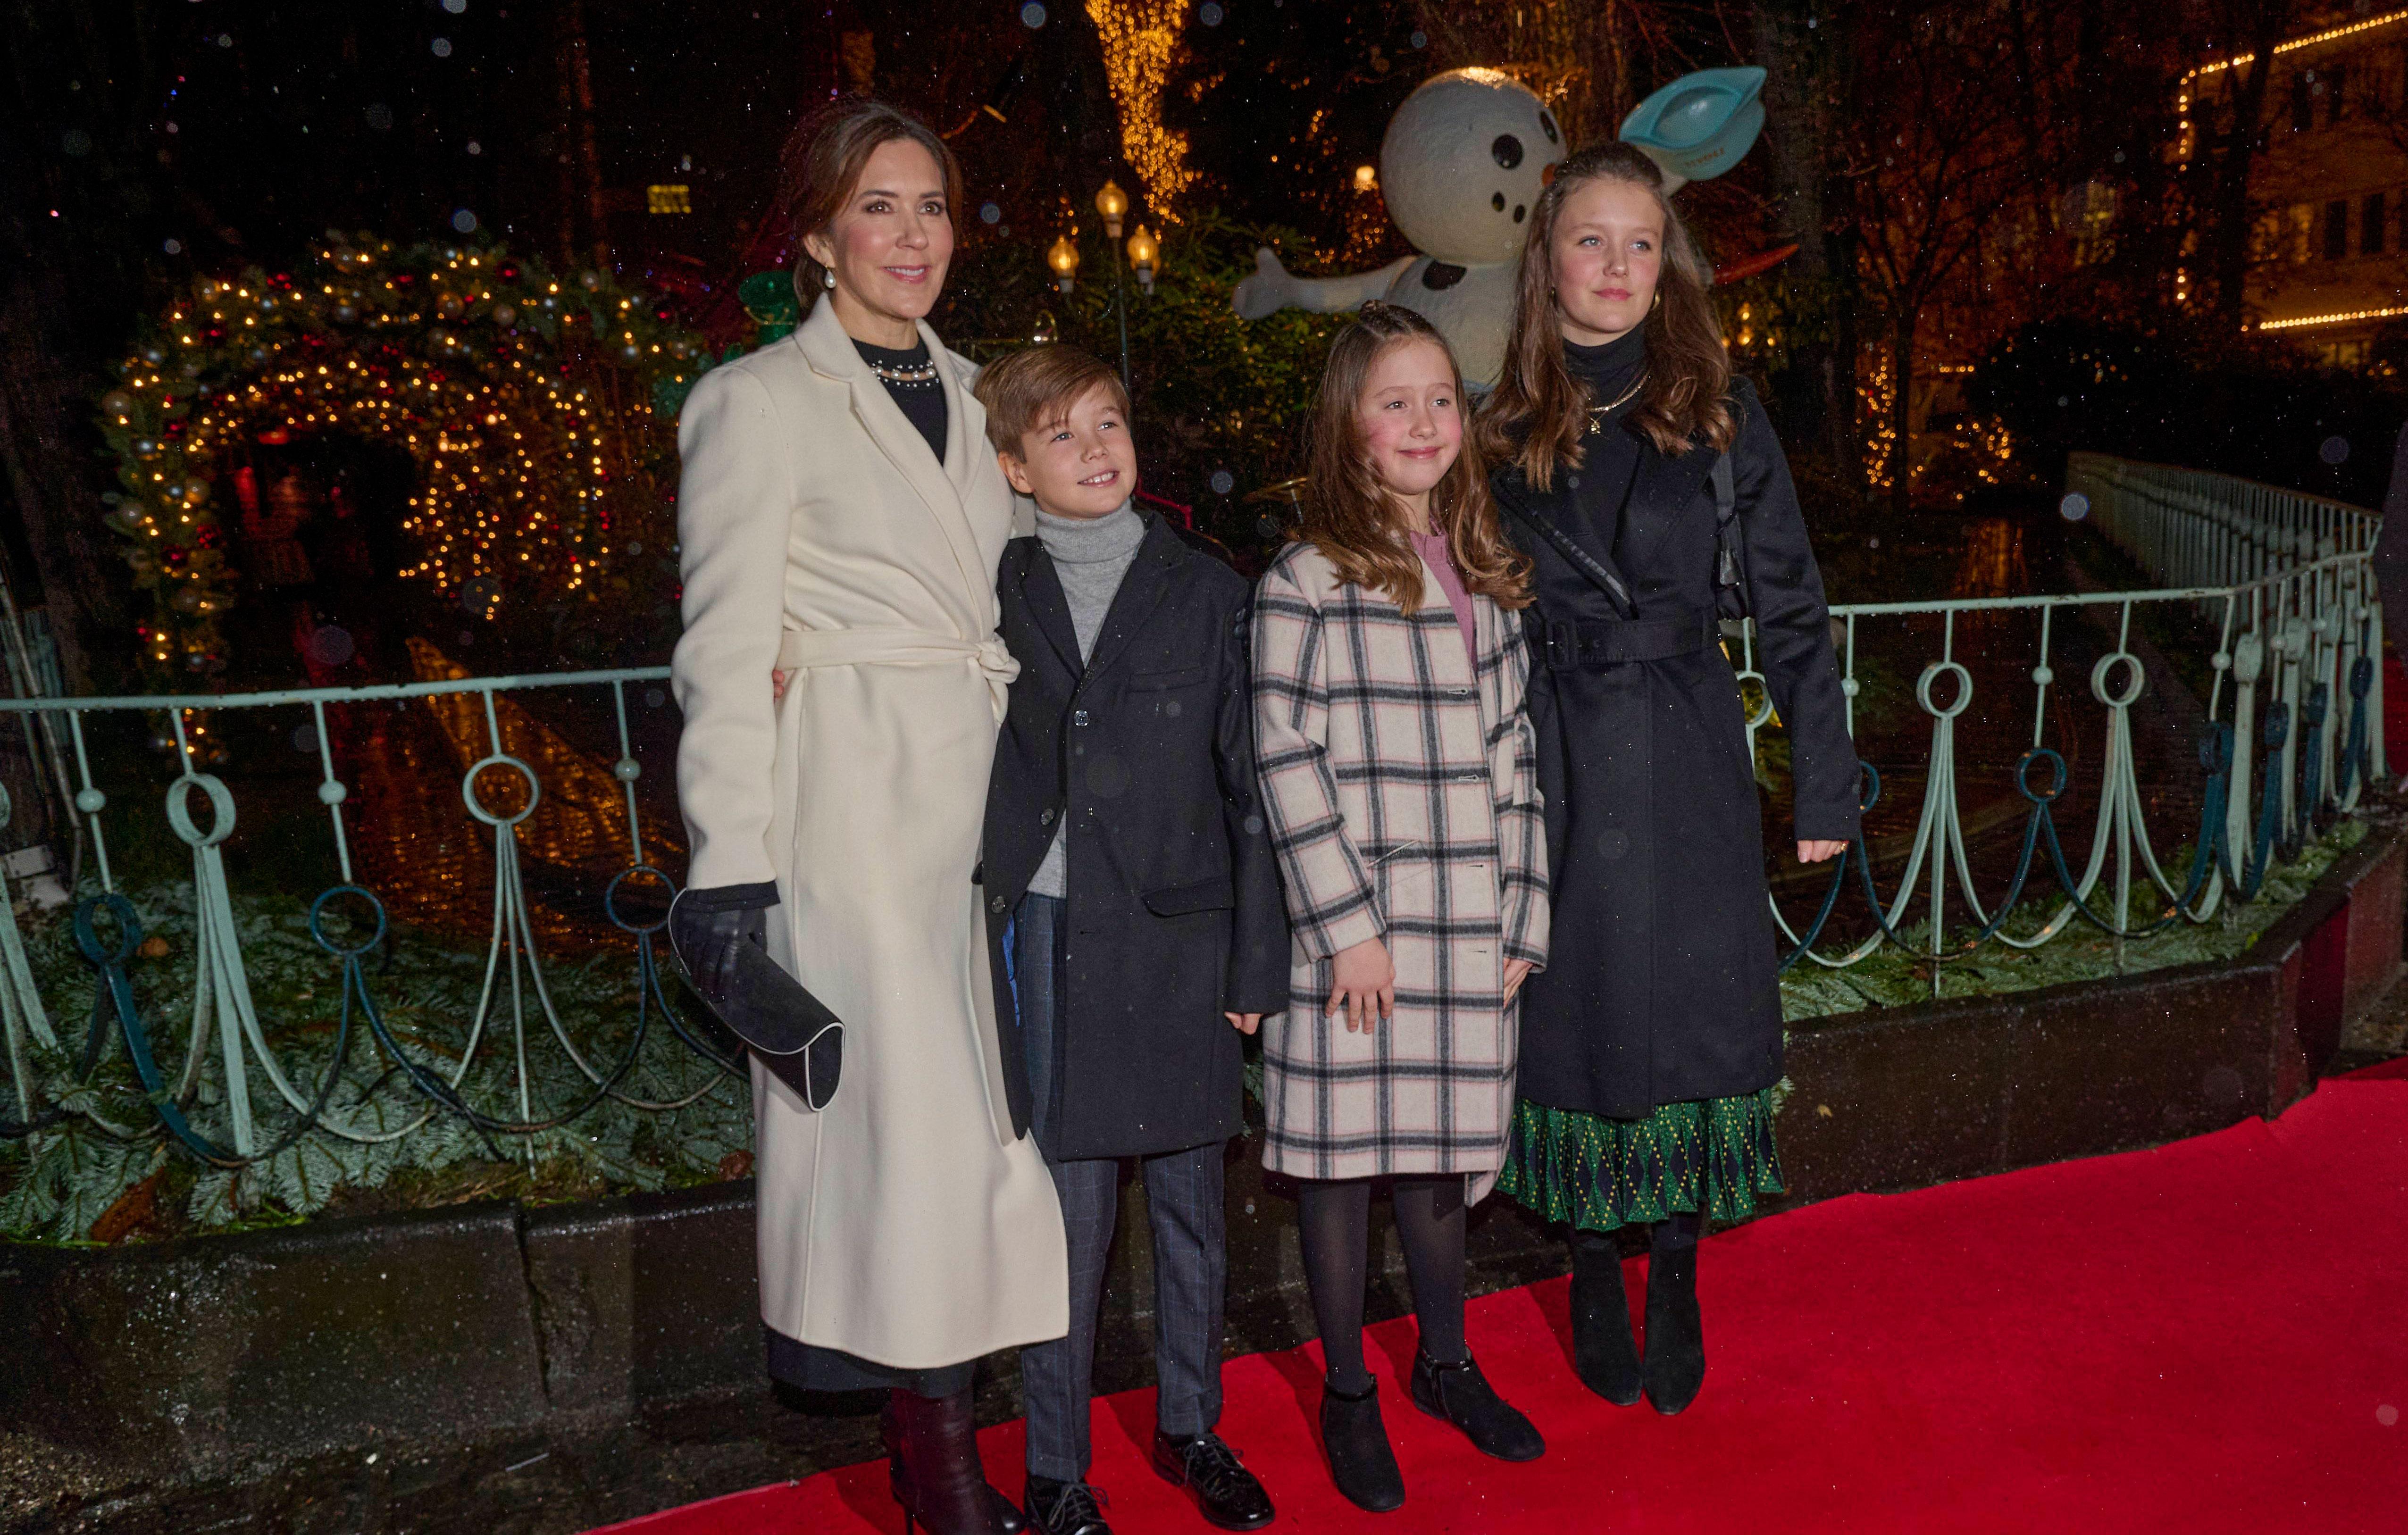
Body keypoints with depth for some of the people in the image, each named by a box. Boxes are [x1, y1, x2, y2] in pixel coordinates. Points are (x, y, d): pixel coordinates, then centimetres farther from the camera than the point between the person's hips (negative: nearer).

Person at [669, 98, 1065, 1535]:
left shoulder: (974, 395, 16)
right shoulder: (757, 401, -1)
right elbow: (726, 646, -6)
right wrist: (730, 859, -13)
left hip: (990, 794, 6)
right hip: (857, 805, -6)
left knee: (978, 1115, 6)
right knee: (912, 1116, -5)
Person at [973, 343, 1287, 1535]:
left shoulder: (1205, 592, 3)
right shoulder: (995, 596, 4)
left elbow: (1246, 781, 3)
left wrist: (1257, 957, 0)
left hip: (1176, 933, 1)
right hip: (1045, 934, 0)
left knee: (1188, 1199, 12)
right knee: (1067, 1208, 3)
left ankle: (1189, 1424, 32)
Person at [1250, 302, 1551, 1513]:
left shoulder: (1488, 581, 12)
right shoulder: (1306, 583, -7)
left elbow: (1514, 761, 12)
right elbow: (1289, 766, -11)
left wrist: (1522, 922, 8)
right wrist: (1349, 927, -13)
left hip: (1467, 936, 5)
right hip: (1357, 933, -5)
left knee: (1440, 1145, 16)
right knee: (1345, 1152, 6)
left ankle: (1445, 1363, 36)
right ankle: (1347, 1393, 25)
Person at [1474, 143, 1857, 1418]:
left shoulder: (1720, 412, 3)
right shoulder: (1505, 431, 5)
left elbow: (1789, 604, 3)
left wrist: (1825, 778, 0)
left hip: (1690, 761, 0)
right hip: (1556, 765, 1)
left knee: (1695, 1008, 5)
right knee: (1579, 1011, 8)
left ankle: (1675, 1280, 25)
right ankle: (1594, 1276, 27)